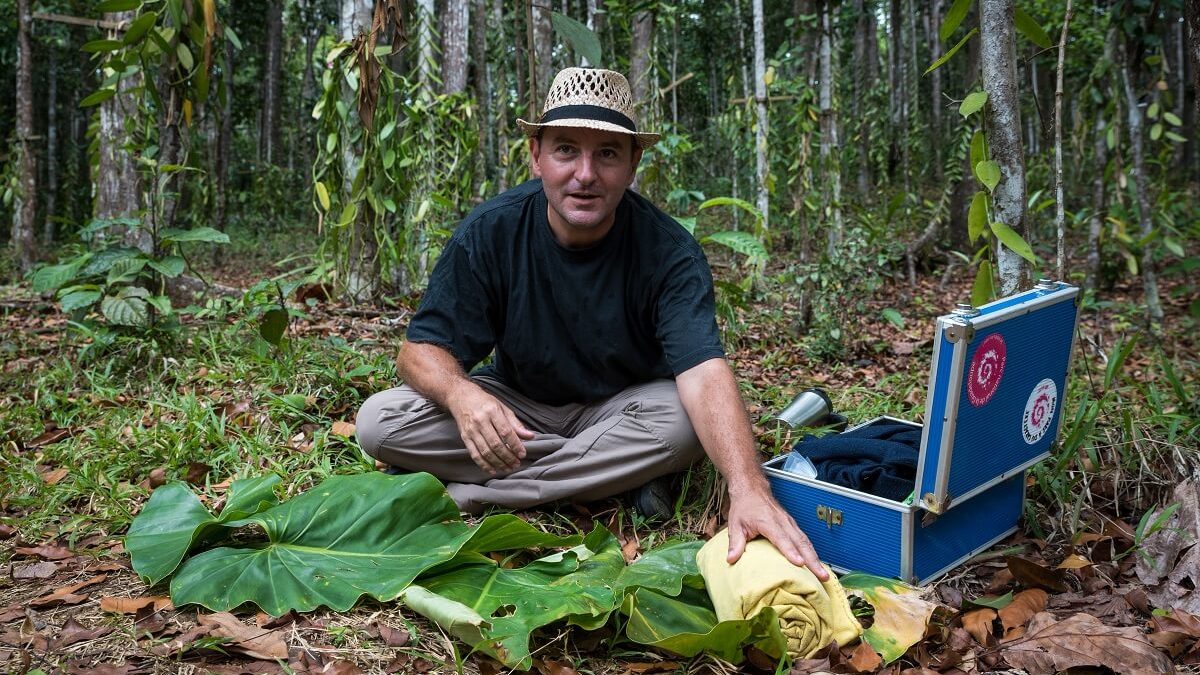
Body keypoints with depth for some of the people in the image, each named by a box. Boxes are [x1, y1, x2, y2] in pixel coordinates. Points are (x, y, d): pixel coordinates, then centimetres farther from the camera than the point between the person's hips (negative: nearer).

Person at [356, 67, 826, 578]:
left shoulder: (669, 252, -22)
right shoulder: (491, 231, -17)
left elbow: (703, 373, -36)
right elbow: (422, 348, -15)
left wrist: (749, 489, -54)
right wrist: (460, 393, -41)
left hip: (622, 406, -1)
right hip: (516, 405, 2)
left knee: (688, 422, -35)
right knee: (380, 422, -23)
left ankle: (473, 493, -21)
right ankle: (621, 477, -19)